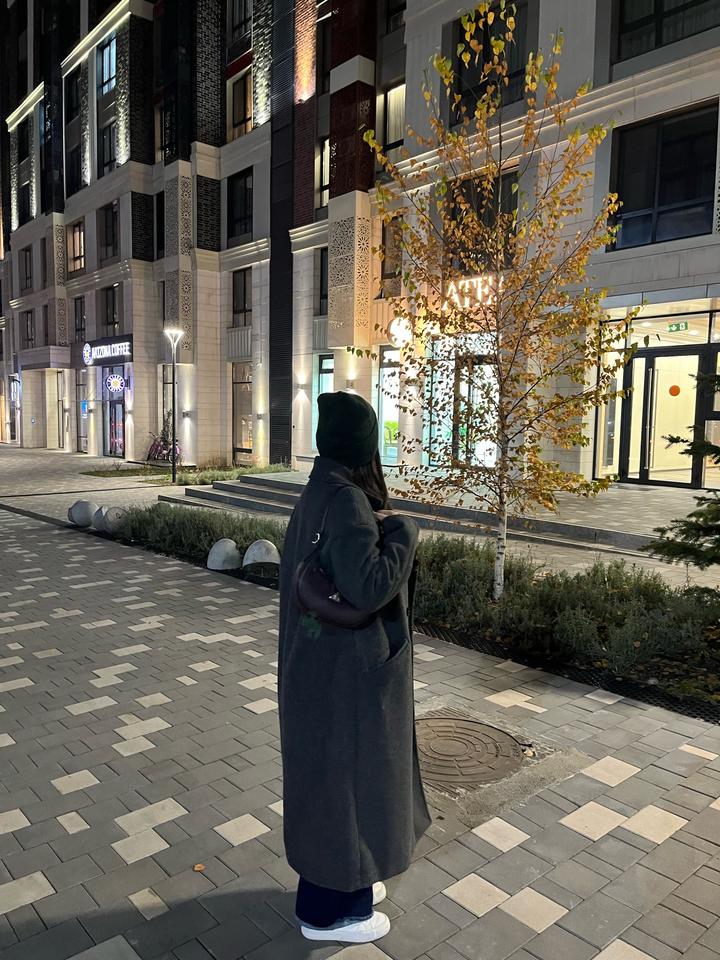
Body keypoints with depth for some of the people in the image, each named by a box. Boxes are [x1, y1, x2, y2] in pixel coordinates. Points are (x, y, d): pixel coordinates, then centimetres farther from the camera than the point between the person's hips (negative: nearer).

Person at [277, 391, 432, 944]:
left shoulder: (321, 492, 5)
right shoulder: (346, 501, -25)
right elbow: (367, 588, -32)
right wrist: (402, 531, -19)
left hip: (330, 658, 10)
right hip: (348, 667, -10)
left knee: (333, 771, 23)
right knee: (344, 776, 8)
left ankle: (342, 877, 43)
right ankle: (329, 909, 28)